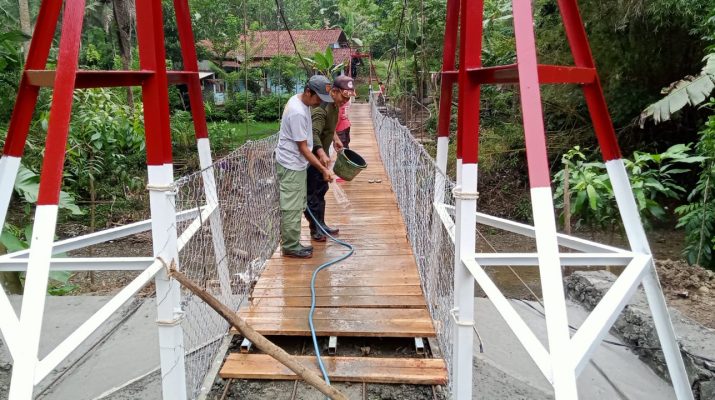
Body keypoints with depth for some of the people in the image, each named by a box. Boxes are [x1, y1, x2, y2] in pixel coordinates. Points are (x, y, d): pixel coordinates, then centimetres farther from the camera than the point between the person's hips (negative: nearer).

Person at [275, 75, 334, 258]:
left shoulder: (299, 101, 6)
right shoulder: (298, 113, -26)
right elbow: (303, 148, -22)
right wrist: (323, 169, -18)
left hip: (297, 164, 10)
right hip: (291, 166, -10)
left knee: (296, 207, 15)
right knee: (291, 208, -2)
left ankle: (292, 243, 24)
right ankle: (290, 247, 9)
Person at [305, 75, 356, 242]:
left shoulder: (335, 106, 4)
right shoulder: (321, 109, -27)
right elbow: (314, 134, -39)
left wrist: (335, 138, 16)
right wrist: (322, 154, -52)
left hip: (321, 155, 10)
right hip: (313, 156, -10)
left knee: (322, 190, 17)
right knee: (313, 192, 0)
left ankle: (321, 224, 29)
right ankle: (315, 229, 11)